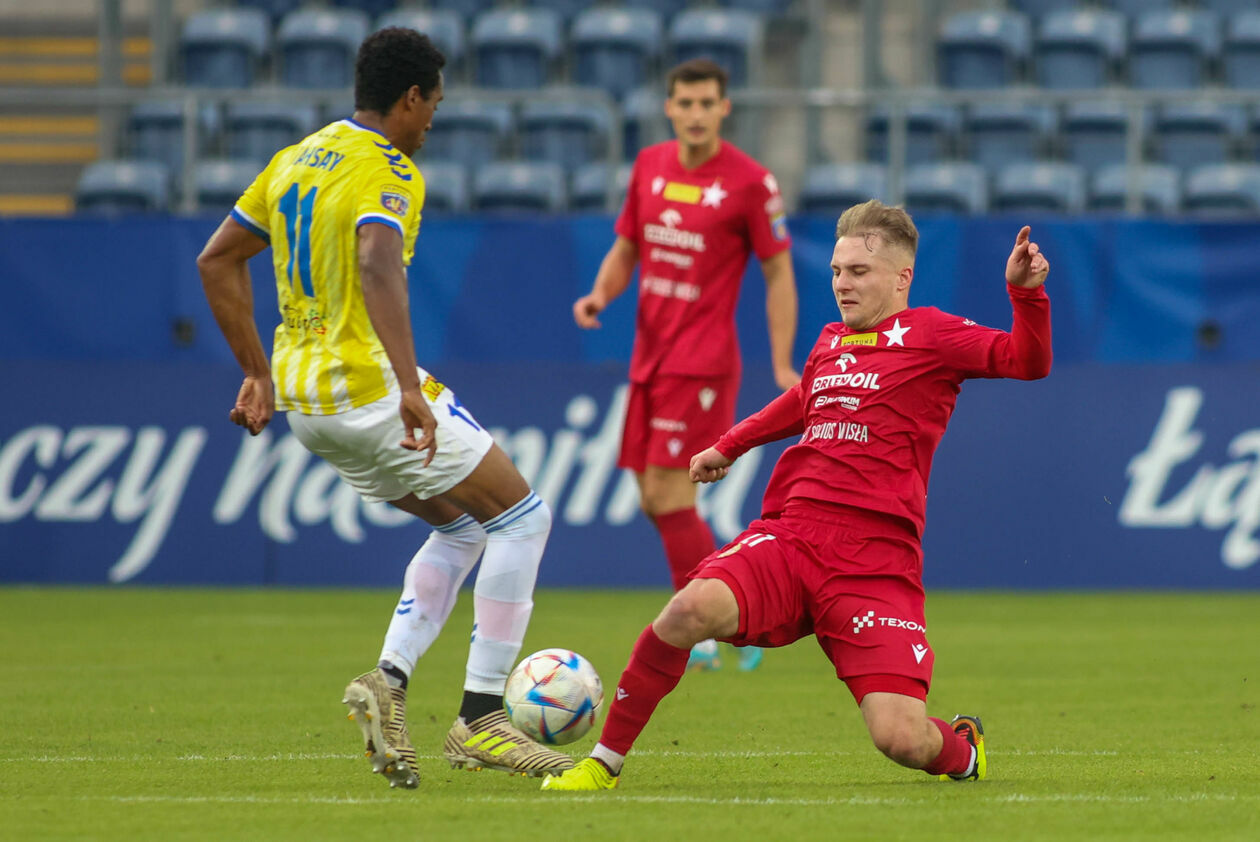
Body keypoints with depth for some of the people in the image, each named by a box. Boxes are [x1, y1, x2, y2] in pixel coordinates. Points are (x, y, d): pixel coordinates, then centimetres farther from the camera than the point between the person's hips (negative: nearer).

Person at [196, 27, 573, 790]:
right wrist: (411, 389, -39)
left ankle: (388, 681, 2)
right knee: (522, 516, 3)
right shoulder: (388, 174, -13)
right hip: (367, 383, -9)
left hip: (302, 395, 9)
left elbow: (217, 261, 19)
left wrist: (258, 372, 22)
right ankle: (480, 721, -1)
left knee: (463, 526, 21)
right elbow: (379, 268, -32)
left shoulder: (297, 159, 13)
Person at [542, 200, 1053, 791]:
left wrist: (1026, 294, -24)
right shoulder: (831, 342, 20)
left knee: (900, 738, -17)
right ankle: (603, 762, -14)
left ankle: (960, 751, 22)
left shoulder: (929, 334, 4)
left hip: (876, 562, -4)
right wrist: (729, 447, 51)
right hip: (788, 537, 4)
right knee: (694, 608, -28)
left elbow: (1027, 361, -7)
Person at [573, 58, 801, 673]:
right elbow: (626, 249, 19)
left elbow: (778, 275, -4)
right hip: (649, 355, 7)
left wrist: (782, 366, -9)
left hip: (702, 361, -7)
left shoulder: (750, 182, -8)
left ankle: (702, 638, -3)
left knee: (668, 495, -13)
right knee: (656, 501, 8)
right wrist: (600, 293, -2)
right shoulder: (650, 166, 9)